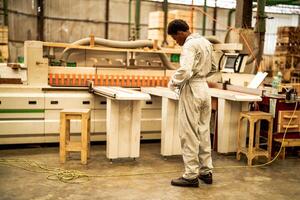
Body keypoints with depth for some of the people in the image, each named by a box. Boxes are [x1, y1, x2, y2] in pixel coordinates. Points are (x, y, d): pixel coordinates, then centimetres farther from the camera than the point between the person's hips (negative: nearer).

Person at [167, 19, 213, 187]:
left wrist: (173, 83, -12)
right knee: (204, 132, 13)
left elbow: (185, 71, -27)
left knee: (189, 134, -2)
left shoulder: (190, 45, -15)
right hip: (204, 87, 9)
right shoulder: (206, 42, 13)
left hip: (191, 90, -9)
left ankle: (191, 175, 5)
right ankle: (206, 171, 21)